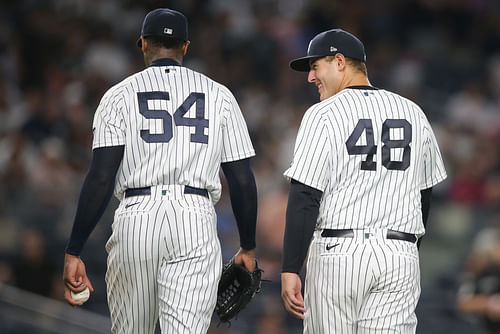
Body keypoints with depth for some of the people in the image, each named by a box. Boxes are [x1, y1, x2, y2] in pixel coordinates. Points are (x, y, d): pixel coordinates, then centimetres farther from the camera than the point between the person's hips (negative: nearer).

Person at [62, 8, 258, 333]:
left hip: (136, 221, 0)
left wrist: (73, 252, -4)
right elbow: (242, 179, 8)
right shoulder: (219, 96, 11)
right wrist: (248, 248, 18)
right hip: (196, 221, 0)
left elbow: (101, 178, -4)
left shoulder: (120, 95, 6)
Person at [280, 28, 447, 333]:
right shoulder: (413, 114, 11)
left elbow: (305, 198, -11)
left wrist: (290, 271, -11)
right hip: (400, 256, 4)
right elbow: (424, 194, 19)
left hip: (337, 251, -4)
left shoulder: (323, 114, -5)